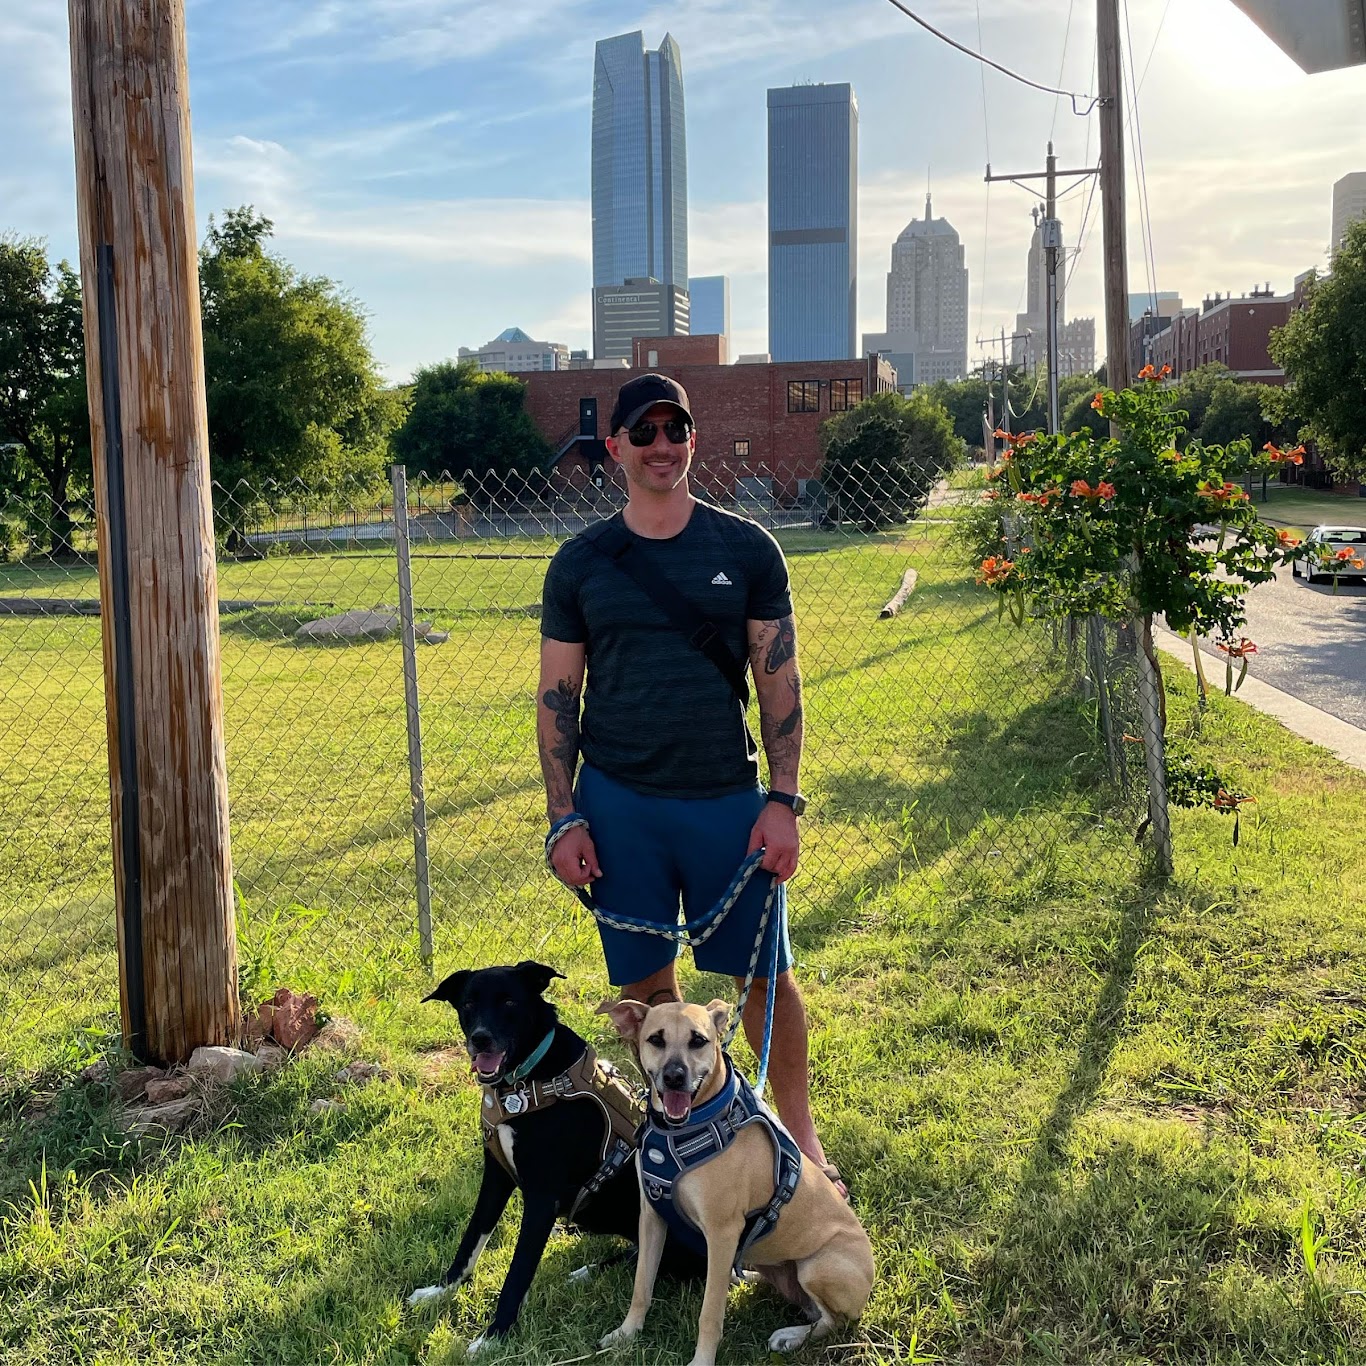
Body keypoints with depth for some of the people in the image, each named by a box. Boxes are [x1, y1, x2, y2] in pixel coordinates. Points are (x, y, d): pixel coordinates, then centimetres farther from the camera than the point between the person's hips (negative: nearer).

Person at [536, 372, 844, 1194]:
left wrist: (784, 801, -5)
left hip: (727, 800, 0)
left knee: (766, 973, 6)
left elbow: (780, 680, 2)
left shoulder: (746, 549, 1)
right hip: (619, 801, 1)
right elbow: (558, 698, 4)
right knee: (646, 981, 9)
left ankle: (802, 1140, 23)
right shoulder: (581, 564, 2)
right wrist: (564, 819, -2)